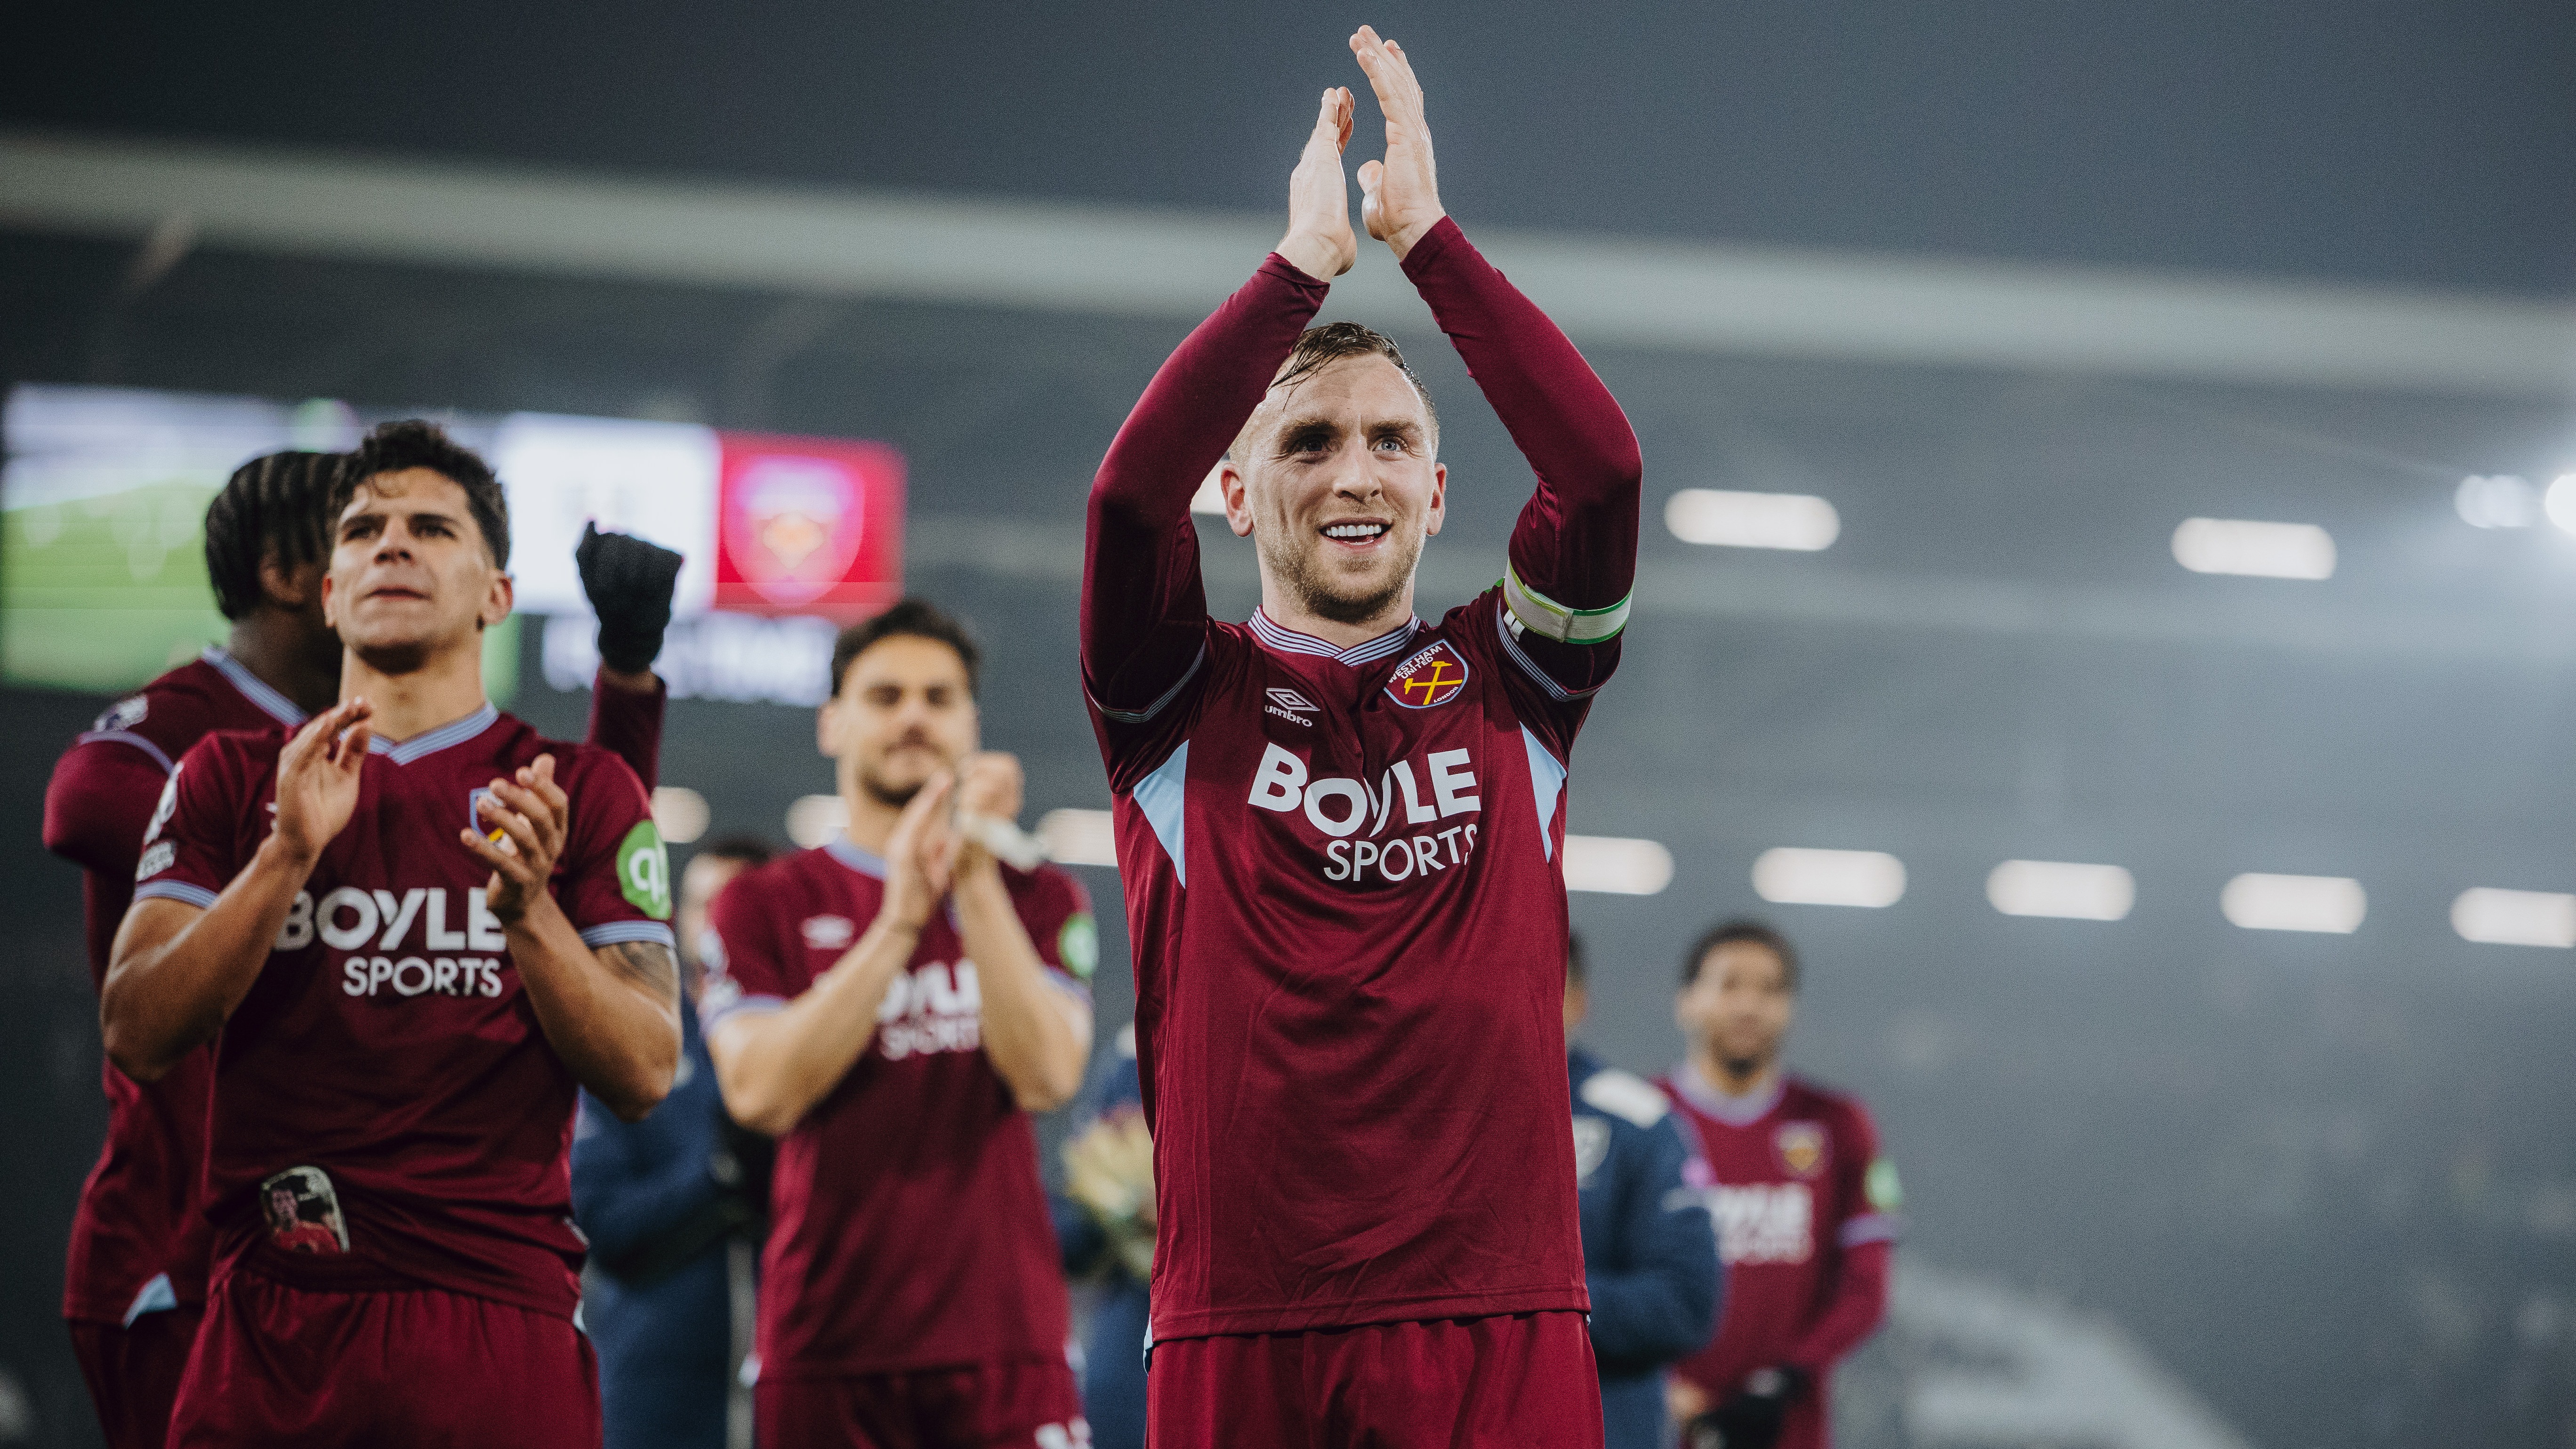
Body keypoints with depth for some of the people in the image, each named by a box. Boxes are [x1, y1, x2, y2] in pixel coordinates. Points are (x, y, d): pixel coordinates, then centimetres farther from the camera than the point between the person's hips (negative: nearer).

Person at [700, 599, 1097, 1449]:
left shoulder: (1037, 898, 12)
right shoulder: (765, 905, 9)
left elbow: (1045, 1076, -5)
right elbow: (761, 1092, -7)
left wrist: (976, 881, -10)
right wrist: (898, 923, -12)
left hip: (1003, 1341, 0)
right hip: (827, 1344, 0)